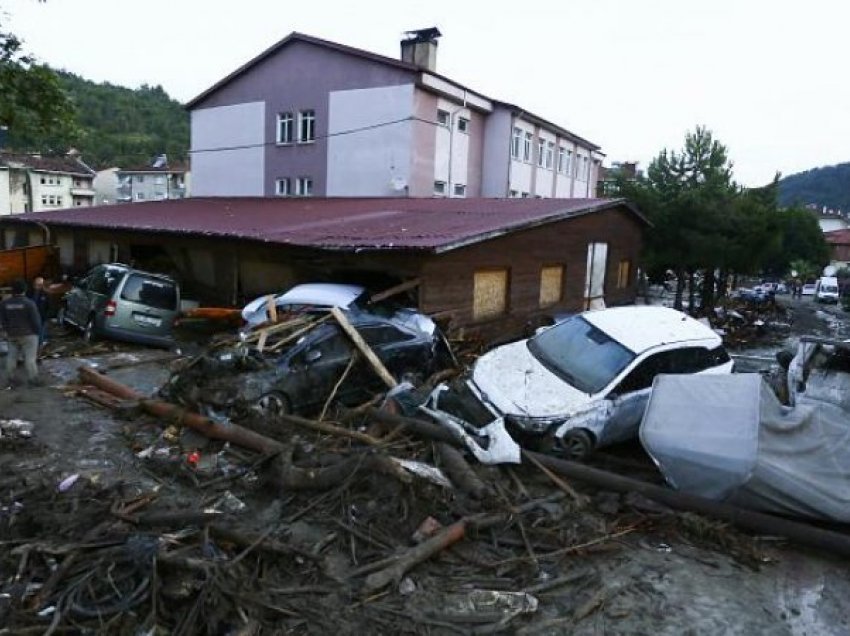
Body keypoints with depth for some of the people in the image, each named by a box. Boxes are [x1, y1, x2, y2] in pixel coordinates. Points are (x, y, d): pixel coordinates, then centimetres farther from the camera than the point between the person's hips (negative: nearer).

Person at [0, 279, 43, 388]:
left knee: (11, 356, 16)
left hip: (13, 335, 4)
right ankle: (32, 379, 3)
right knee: (30, 357, 0)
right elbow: (36, 320, -12)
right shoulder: (29, 303, -16)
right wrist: (38, 331, 3)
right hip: (28, 334, -4)